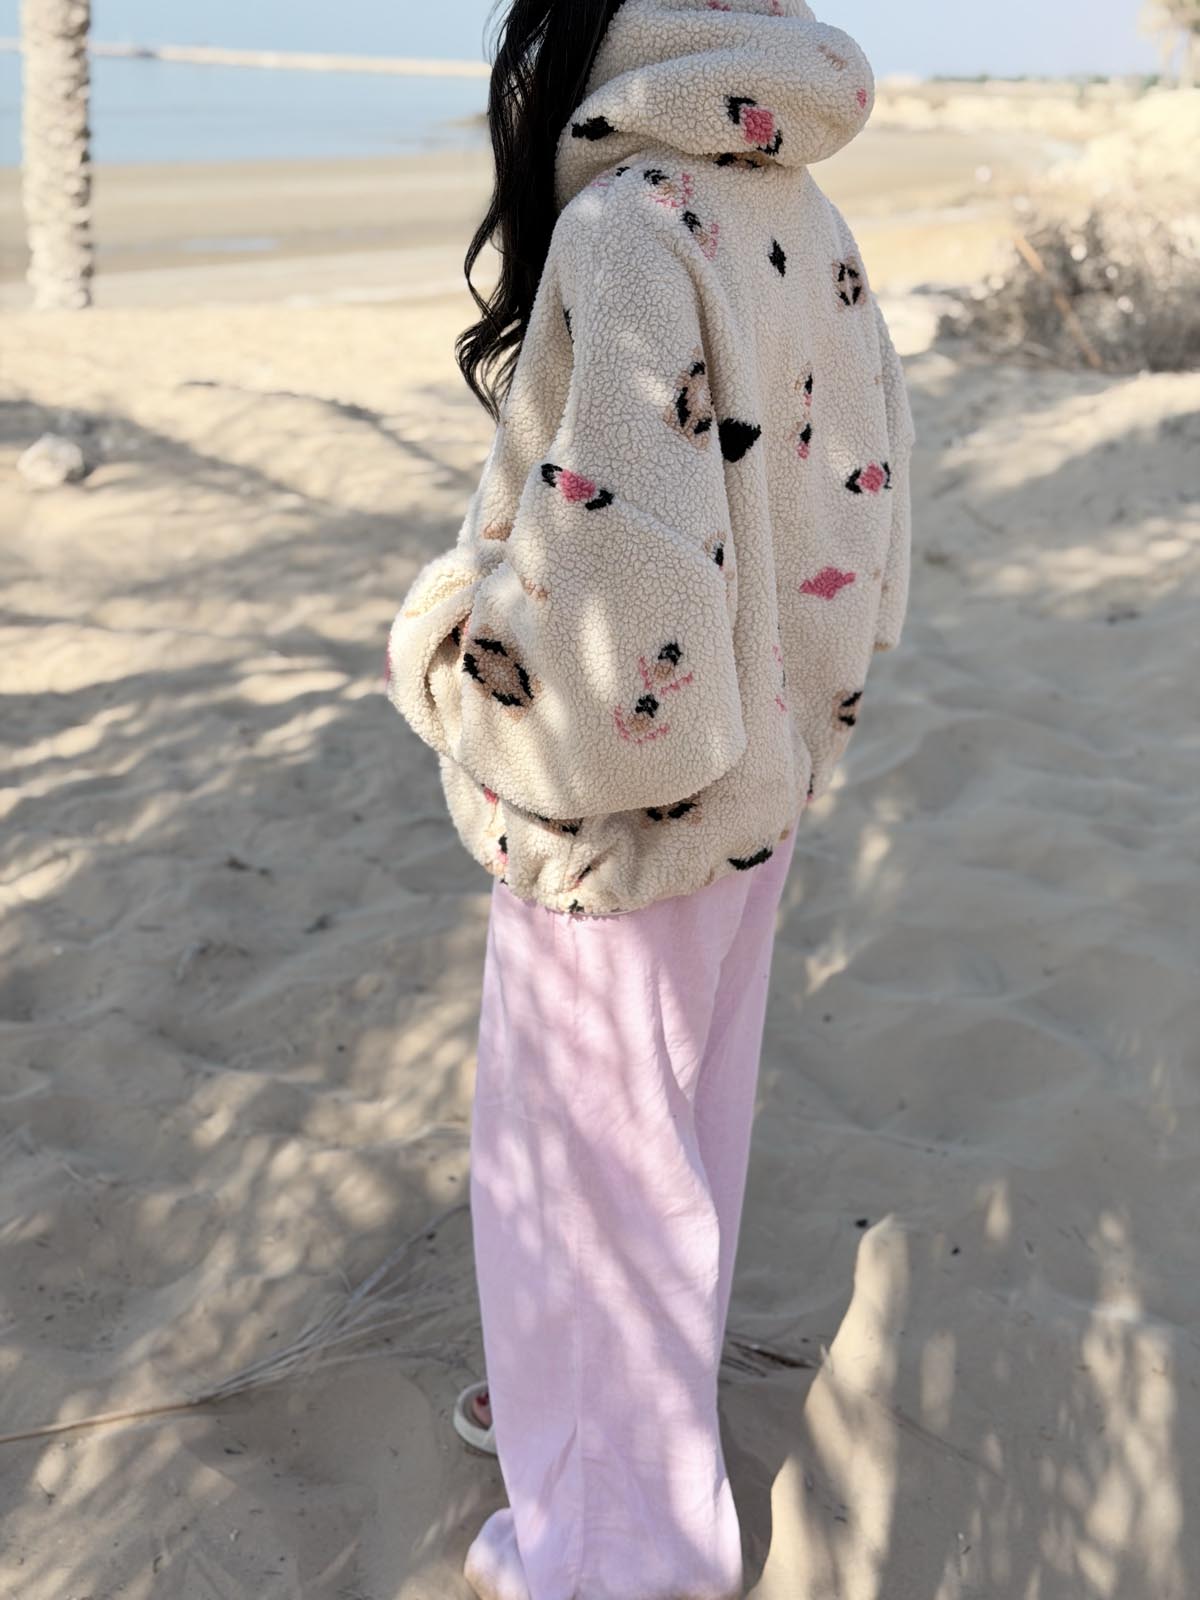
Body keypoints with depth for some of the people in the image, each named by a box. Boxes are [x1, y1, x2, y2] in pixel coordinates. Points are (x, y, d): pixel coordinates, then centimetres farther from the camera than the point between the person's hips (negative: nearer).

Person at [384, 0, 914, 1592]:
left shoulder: (629, 227, -23)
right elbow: (860, 513, 7)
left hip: (623, 812, -8)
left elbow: (612, 604, -30)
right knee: (677, 1129, 24)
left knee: (582, 1156, 12)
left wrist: (442, 645, -12)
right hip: (760, 778, 8)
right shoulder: (807, 222, 2)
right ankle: (625, 1398, 49)